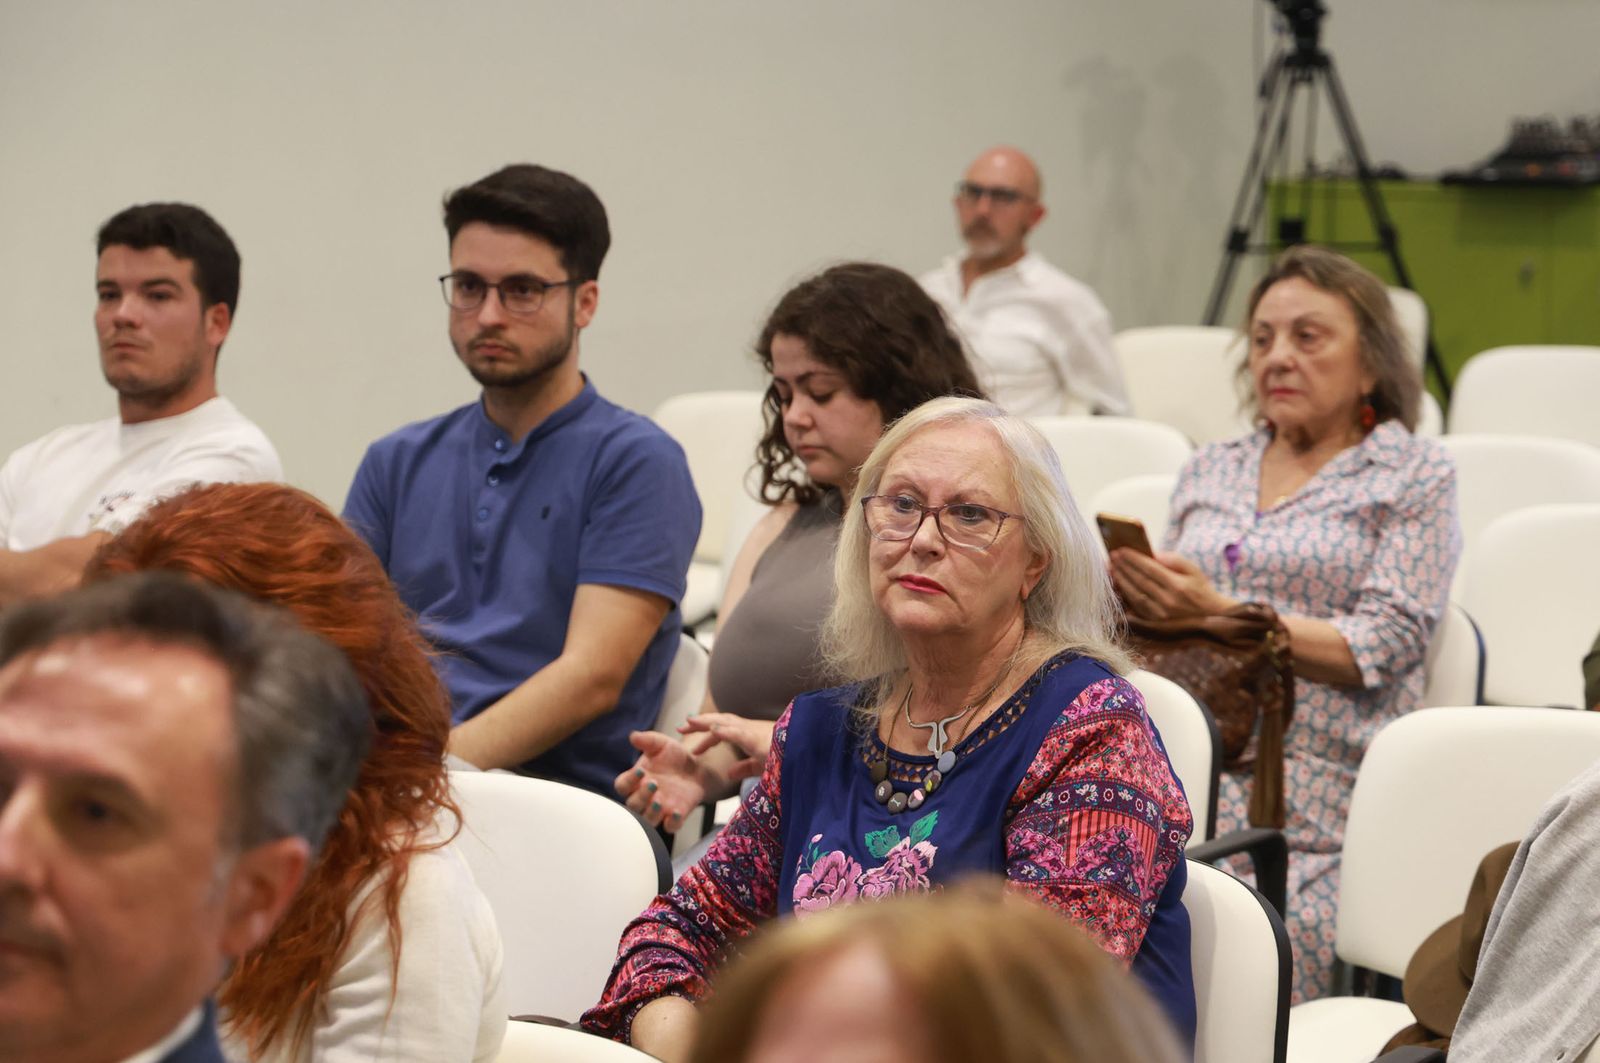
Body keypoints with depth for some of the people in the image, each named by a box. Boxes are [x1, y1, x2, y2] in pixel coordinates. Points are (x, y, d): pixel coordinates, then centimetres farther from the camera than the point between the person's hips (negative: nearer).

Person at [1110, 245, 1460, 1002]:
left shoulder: (1415, 478, 8)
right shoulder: (1210, 472, 24)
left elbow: (1382, 647, -4)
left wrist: (1220, 615, -14)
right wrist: (1132, 597, -1)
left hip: (1314, 803, -4)